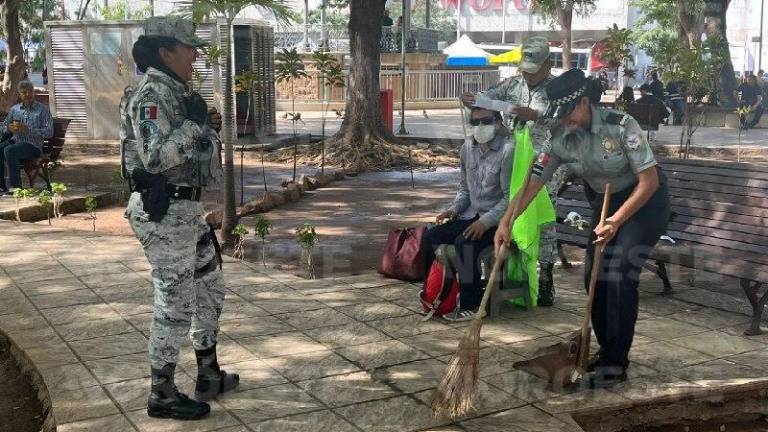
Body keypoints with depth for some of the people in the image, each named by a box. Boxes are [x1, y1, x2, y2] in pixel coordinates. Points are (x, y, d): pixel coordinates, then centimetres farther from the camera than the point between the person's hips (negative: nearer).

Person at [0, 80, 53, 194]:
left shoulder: (43, 109, 3)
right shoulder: (14, 109, 17)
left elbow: (49, 132, -7)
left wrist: (27, 130, -18)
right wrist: (9, 128, -5)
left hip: (32, 145, -5)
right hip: (14, 141, 5)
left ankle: (16, 187, -27)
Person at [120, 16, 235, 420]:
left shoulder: (175, 92, 14)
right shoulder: (152, 95, -16)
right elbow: (155, 157, -26)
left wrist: (207, 128, 9)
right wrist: (193, 124, -21)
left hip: (184, 208, 10)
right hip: (163, 212, -10)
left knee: (209, 288, 18)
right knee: (175, 302, -1)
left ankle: (209, 375, 31)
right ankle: (162, 395, 12)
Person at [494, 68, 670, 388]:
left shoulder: (621, 125, -27)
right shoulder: (561, 138, -12)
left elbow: (649, 180, -24)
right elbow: (534, 182, -10)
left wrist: (617, 220, -28)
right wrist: (506, 222, -19)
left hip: (645, 201, -6)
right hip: (606, 202, 6)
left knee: (619, 275, -16)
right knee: (594, 275, 2)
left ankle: (617, 364, -8)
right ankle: (606, 351, 18)